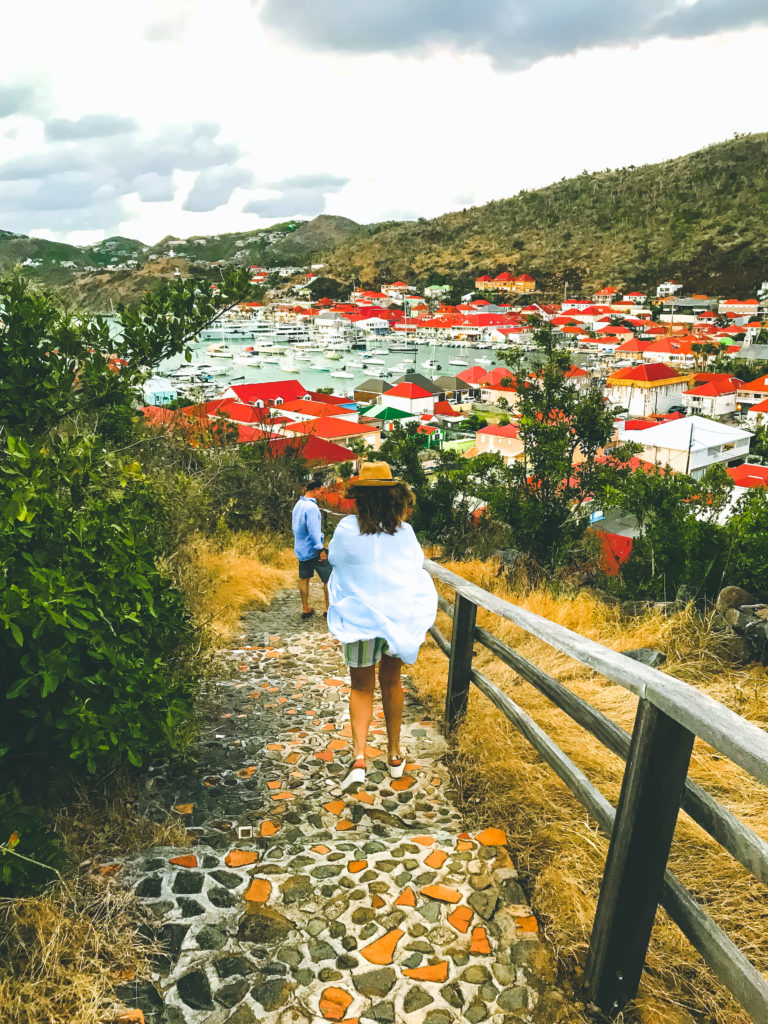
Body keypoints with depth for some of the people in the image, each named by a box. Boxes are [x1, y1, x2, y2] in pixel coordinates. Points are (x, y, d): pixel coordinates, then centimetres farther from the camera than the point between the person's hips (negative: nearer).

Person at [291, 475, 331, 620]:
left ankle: (305, 609, 20)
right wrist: (321, 549, -20)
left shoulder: (297, 505, 7)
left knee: (304, 579, 13)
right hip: (312, 549, -9)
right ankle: (329, 608, 7)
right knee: (328, 578, 2)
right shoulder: (311, 507, -21)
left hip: (300, 549, 9)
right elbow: (313, 530, -23)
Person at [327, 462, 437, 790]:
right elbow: (416, 564, 7)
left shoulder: (347, 530, -13)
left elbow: (333, 558, 4)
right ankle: (395, 755, 28)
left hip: (360, 618, -2)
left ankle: (359, 757, -5)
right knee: (392, 682, 18)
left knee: (362, 687, 11)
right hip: (399, 617, 2)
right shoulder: (405, 532, -8)